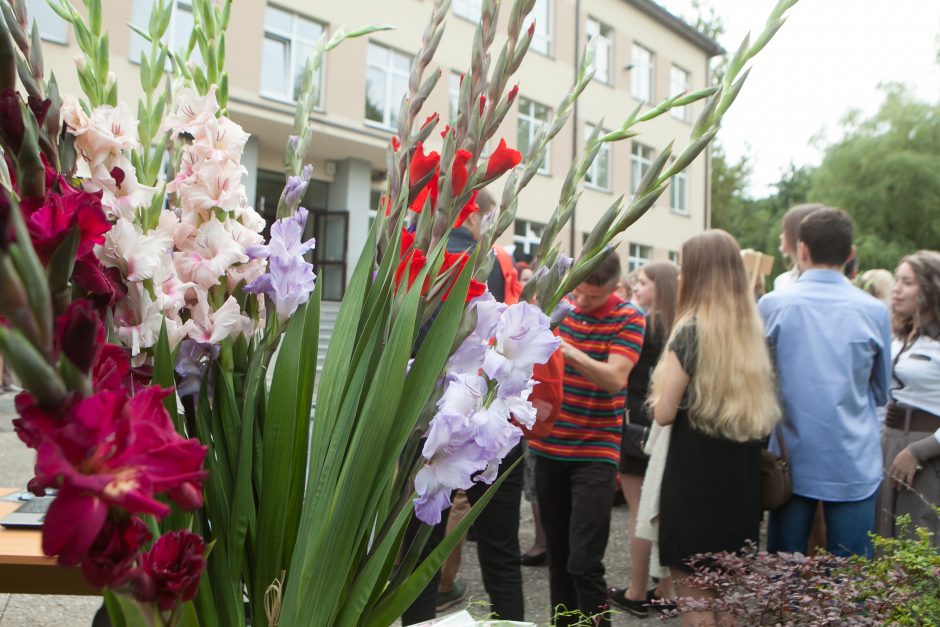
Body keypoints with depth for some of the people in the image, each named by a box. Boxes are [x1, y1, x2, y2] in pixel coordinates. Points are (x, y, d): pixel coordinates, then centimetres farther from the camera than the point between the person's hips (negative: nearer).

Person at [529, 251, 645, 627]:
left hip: (596, 452, -4)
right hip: (548, 446, 4)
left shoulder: (628, 318, -8)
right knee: (557, 555, 14)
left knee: (584, 562, -8)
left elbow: (615, 379, -20)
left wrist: (569, 351, -34)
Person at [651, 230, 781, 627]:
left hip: (697, 471, -7)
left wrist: (662, 386, 5)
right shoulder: (752, 326, 4)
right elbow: (761, 405, 15)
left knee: (692, 589, 4)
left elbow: (664, 413, -13)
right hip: (743, 471, 7)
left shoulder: (691, 329, -14)